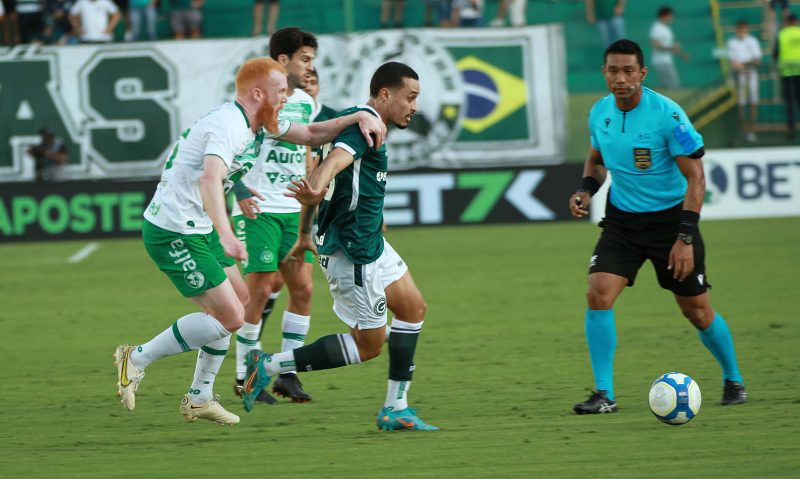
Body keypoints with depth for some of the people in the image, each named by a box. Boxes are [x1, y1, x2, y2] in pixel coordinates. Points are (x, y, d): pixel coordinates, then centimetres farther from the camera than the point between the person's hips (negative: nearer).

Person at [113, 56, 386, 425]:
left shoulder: (258, 122, 8)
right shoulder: (228, 126, -24)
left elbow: (311, 134, 18)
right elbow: (209, 178, -42)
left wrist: (359, 118, 1)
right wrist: (226, 235, -56)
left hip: (198, 229, 11)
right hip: (173, 234, -11)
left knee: (237, 303, 17)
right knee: (229, 317, -11)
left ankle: (199, 398, 24)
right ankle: (138, 358, -1)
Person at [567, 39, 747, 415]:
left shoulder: (667, 114, -20)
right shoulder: (599, 113, -3)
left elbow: (695, 177, -17)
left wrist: (685, 238, -23)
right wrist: (586, 190, -4)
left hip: (669, 218, -4)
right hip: (622, 218, 4)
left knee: (697, 311, 5)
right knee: (598, 295, -16)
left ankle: (733, 381, 30)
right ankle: (604, 394, -9)